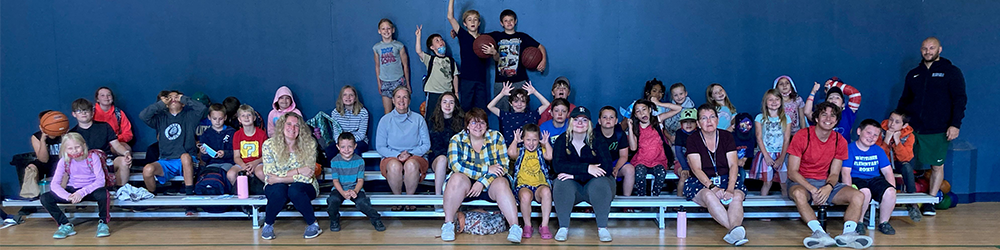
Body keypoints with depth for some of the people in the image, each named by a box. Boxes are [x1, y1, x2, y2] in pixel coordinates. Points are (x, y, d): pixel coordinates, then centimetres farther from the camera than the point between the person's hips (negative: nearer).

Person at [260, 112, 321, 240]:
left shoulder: (309, 144, -9)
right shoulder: (269, 145, -7)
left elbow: (307, 176, -14)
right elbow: (270, 175, -13)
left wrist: (279, 179, -20)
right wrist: (298, 171, -21)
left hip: (302, 187, 0)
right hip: (278, 187, 0)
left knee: (294, 190, -34)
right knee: (279, 191, -34)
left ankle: (313, 225, -14)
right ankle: (268, 225, -7)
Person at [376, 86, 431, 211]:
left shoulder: (418, 119, 8)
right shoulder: (385, 120, 7)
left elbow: (426, 144, 6)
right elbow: (380, 147, 4)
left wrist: (410, 153, -12)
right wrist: (397, 155, -12)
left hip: (415, 157, 0)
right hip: (391, 157, 0)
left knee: (411, 164, -37)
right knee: (395, 165, -37)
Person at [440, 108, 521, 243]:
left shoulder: (496, 137, 1)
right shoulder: (457, 140, 0)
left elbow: (503, 166, -6)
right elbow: (455, 165, -16)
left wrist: (482, 182, -20)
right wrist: (486, 169, -20)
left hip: (490, 185, 0)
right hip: (466, 184, 0)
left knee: (501, 183, -31)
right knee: (457, 178, -31)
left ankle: (515, 227, -36)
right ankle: (448, 224, -25)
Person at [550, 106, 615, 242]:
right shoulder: (562, 140, -1)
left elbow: (607, 166, -17)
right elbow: (558, 165, -16)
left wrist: (575, 174, -25)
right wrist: (587, 168, -28)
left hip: (592, 183, 0)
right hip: (572, 188, 1)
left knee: (600, 183, -32)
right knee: (562, 184, -30)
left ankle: (602, 227, -20)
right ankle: (563, 227, -20)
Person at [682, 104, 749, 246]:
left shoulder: (726, 137, 7)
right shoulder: (693, 140, 0)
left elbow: (733, 165, -3)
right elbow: (697, 169, -10)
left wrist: (730, 189, -21)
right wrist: (712, 187, -26)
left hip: (727, 179, 2)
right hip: (701, 182, -2)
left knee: (737, 197, -31)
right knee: (709, 196, -36)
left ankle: (733, 233, -53)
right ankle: (737, 230, -52)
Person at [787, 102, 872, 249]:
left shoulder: (840, 141, 3)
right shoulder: (801, 136, -10)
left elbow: (834, 174, 4)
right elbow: (792, 172, -12)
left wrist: (828, 187, -21)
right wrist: (812, 190, -25)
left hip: (825, 183, 5)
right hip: (801, 182, -5)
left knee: (858, 196, -18)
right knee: (799, 194, -40)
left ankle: (848, 234, -36)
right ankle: (820, 234, -49)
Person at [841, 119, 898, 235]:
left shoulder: (878, 151, 15)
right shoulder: (849, 149, -2)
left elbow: (888, 172, 12)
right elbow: (845, 172, -11)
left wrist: (892, 189, -5)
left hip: (875, 180, 5)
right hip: (856, 179, -5)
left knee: (889, 192, -27)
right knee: (865, 192, -38)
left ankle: (884, 222, -4)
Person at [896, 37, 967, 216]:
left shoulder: (952, 72, 3)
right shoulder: (913, 74, 14)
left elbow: (960, 100, -3)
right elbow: (904, 101, 20)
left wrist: (955, 125, -12)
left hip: (939, 131, -3)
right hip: (913, 129, 3)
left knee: (937, 166, 4)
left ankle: (930, 202, 13)